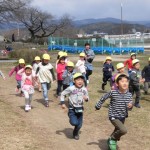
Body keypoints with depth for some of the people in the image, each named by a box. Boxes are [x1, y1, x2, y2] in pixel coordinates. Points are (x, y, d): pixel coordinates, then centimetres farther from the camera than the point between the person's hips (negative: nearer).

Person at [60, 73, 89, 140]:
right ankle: (71, 119, 18)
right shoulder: (71, 88, -14)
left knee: (79, 125, 8)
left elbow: (87, 97, 9)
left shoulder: (84, 89, -4)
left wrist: (86, 98, -15)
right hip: (72, 109, -3)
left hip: (80, 109, 3)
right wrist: (62, 103, -10)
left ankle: (75, 133, 40)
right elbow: (62, 94, -5)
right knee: (74, 123, -20)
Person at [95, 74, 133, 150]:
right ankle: (113, 139, 3)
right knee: (123, 130, -23)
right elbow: (103, 98, -3)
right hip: (113, 116, -5)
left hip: (122, 117, 5)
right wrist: (98, 106, 8)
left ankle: (111, 141, 52)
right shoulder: (113, 93, -19)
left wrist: (130, 106, -26)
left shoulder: (129, 95, -9)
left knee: (117, 131, 24)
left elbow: (129, 107, -2)